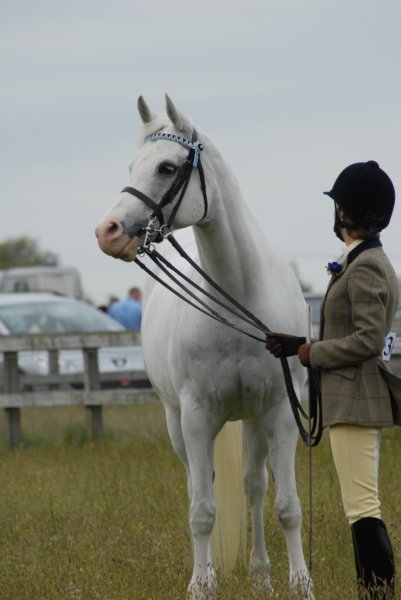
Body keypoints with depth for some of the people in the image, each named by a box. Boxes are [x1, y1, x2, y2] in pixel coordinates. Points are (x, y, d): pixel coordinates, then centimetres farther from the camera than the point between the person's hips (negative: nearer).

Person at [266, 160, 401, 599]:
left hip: (355, 403, -11)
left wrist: (308, 351, -12)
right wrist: (302, 346, 12)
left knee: (363, 509, -11)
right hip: (354, 402, 11)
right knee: (360, 509, 13)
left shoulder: (364, 268, -15)